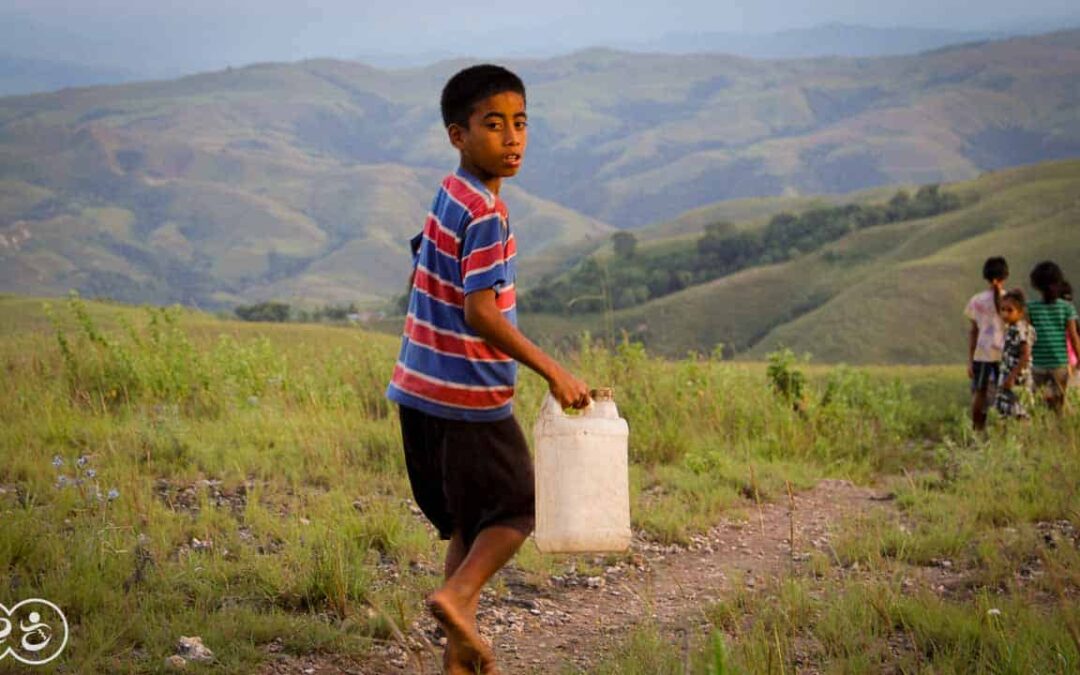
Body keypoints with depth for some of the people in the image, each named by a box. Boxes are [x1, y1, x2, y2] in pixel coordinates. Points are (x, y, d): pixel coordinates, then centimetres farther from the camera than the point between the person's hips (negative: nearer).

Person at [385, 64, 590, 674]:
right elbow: (481, 314, -25)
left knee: (468, 519, 16)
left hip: (424, 389, 9)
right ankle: (458, 595, -12)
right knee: (518, 508, 6)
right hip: (471, 395, -9)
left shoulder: (450, 195, 11)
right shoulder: (485, 213, -18)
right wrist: (553, 372, -21)